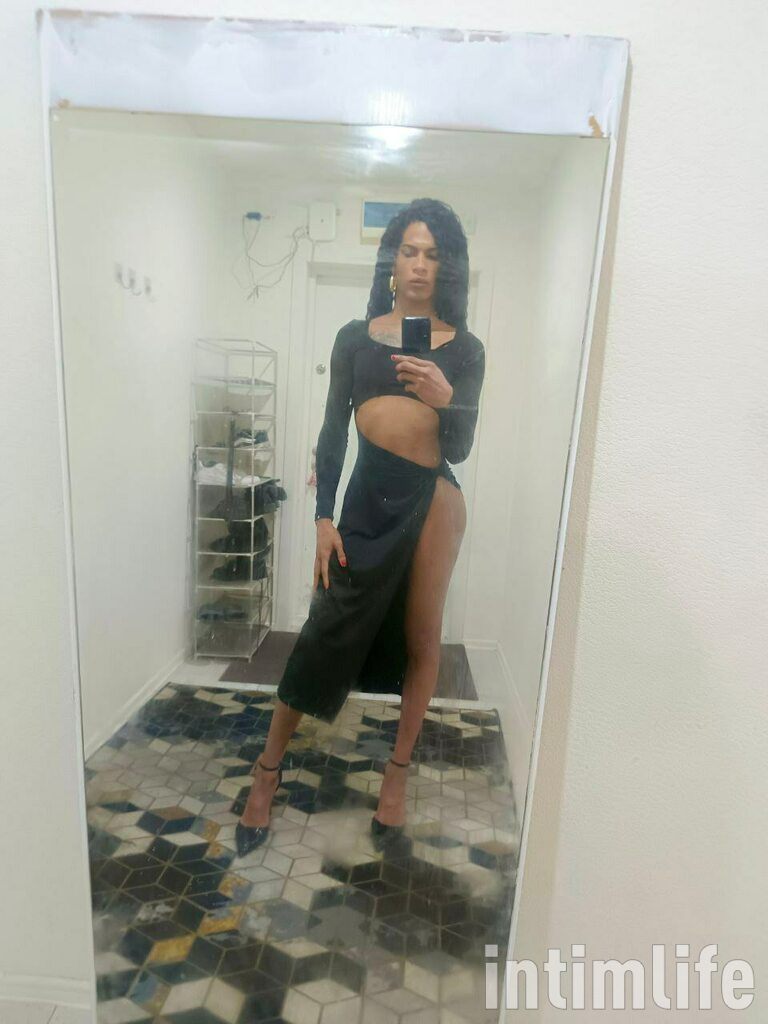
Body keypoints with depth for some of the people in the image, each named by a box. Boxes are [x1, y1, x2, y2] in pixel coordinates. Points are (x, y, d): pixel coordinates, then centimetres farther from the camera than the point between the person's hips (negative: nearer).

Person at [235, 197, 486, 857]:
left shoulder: (464, 350, 5)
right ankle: (269, 769, 22)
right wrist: (324, 518, -1)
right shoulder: (356, 338, 7)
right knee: (326, 633, 4)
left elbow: (460, 449, 1)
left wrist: (445, 399, -20)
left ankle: (398, 772, 29)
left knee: (421, 639, 8)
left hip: (431, 500, 0)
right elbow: (333, 432, 6)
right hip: (366, 498, 0)